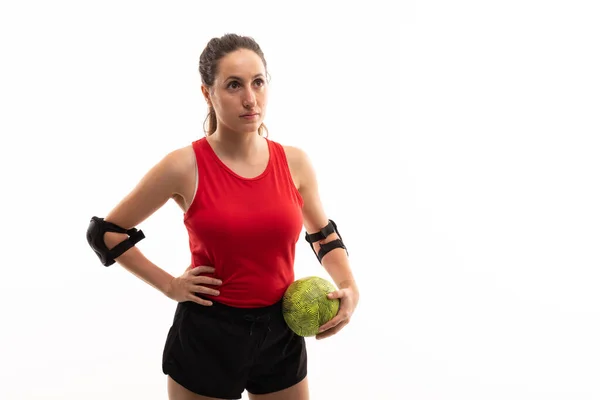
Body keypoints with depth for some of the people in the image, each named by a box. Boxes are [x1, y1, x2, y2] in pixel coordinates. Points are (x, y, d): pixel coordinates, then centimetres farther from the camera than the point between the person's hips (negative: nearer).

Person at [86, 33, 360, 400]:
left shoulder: (295, 162, -3)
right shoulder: (185, 166, -13)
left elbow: (323, 234, 14)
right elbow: (106, 233, -2)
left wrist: (349, 287, -2)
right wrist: (170, 285, -8)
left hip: (281, 332, 4)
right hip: (207, 334, -3)